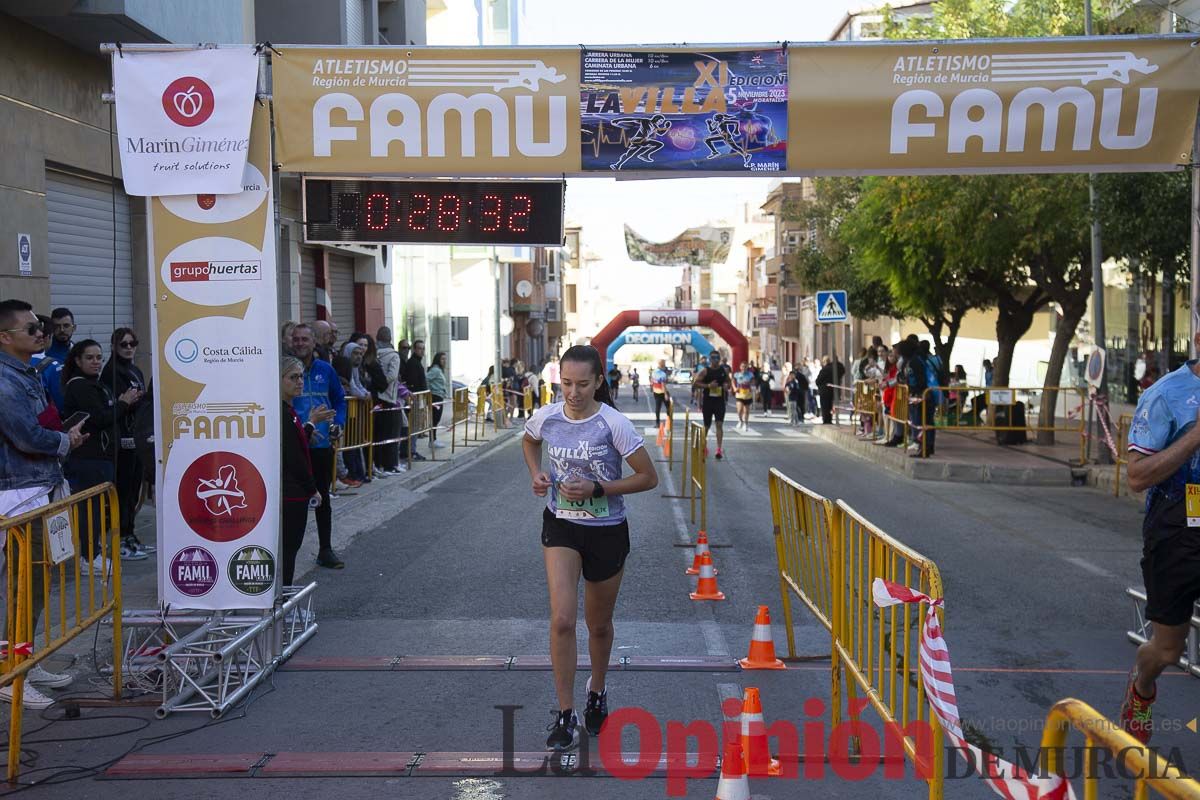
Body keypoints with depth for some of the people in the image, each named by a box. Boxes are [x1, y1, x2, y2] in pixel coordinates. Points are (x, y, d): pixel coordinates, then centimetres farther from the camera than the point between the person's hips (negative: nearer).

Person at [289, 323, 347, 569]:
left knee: (323, 498, 12)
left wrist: (338, 424, -2)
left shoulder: (325, 369, 5)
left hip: (323, 445, 4)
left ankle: (326, 550, 21)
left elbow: (339, 400, 15)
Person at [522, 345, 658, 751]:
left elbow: (649, 477, -12)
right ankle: (565, 716, -4)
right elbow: (529, 440, 18)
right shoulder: (546, 418, -8)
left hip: (607, 533, -1)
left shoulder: (614, 424, -18)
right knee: (561, 620, -14)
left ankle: (597, 691, 43)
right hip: (560, 525, 1)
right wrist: (536, 473, -2)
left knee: (599, 624, 15)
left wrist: (597, 489, -21)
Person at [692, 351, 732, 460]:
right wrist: (708, 385, -21)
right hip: (707, 401, -1)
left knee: (719, 424, -9)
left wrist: (728, 386, -5)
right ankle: (704, 444, 35)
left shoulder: (724, 370, 6)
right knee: (707, 425, 11)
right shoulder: (705, 371, -5)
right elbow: (695, 383, -9)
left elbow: (729, 382, 19)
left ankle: (719, 449, -12)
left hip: (720, 401, 1)